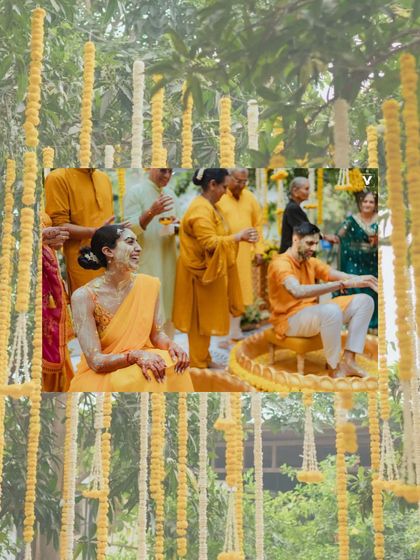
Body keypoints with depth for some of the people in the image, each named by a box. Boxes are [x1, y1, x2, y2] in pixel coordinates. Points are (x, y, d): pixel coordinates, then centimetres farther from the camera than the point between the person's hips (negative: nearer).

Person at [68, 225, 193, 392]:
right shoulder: (84, 296, -16)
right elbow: (96, 361, -19)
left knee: (174, 365, -27)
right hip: (99, 377, -5)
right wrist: (135, 356, -35)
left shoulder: (148, 285, -3)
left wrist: (170, 344, -14)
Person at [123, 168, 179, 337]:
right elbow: (130, 229, -14)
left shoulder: (170, 193, 13)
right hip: (146, 263, -7)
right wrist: (151, 212, -29)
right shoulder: (135, 192, -8)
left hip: (167, 261, 7)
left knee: (166, 308, 11)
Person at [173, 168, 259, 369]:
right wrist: (238, 236, -24)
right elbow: (209, 243, -28)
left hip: (209, 270, 10)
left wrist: (241, 237, 3)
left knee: (207, 316, 16)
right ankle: (198, 364, 10)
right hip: (201, 272, -10)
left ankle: (204, 358, 26)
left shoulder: (210, 206, 10)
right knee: (200, 318, 0)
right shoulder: (200, 210, -22)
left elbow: (216, 236, 16)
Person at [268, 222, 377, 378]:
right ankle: (336, 368, -21)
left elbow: (337, 275, -3)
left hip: (313, 313, 9)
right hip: (290, 319, -9)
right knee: (331, 310, -38)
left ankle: (348, 360, -7)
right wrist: (341, 284, -40)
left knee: (364, 301, 1)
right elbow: (297, 291, -37)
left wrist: (360, 279, -25)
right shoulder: (280, 264, -18)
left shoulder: (311, 262, 9)